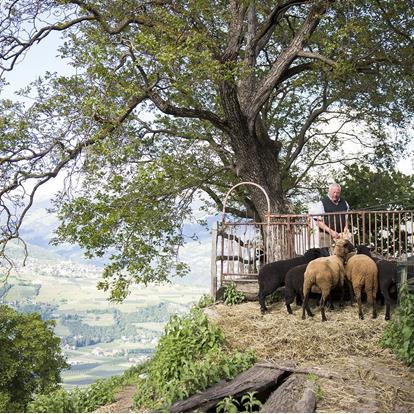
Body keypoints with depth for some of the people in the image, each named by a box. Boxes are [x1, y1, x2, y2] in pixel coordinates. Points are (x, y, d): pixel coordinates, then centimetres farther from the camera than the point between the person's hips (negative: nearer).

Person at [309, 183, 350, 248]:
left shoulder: (344, 203, 15)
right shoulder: (322, 203, -1)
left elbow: (347, 219, 20)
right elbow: (318, 222, -6)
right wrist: (330, 231, -14)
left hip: (341, 235, 4)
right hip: (327, 235, -4)